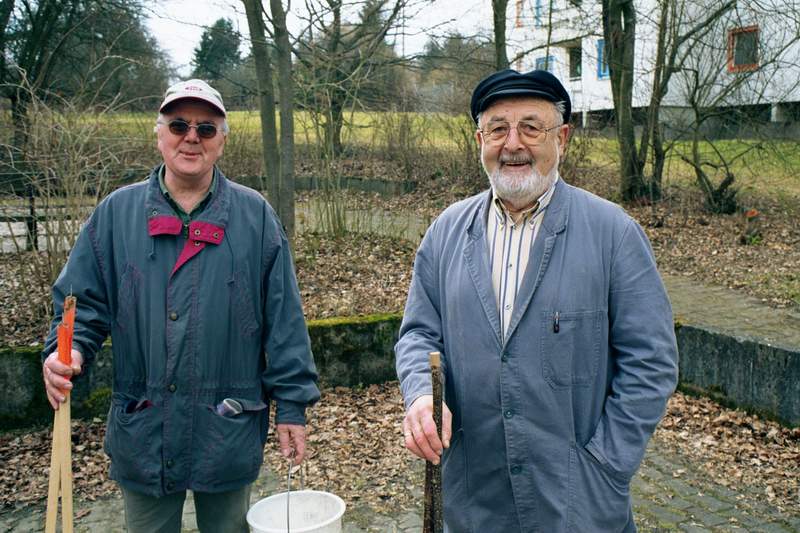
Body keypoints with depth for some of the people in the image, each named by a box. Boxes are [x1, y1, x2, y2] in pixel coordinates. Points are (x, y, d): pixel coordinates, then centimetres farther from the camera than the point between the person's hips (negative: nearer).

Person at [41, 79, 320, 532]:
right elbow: (82, 302, 4)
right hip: (143, 432, 1)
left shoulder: (255, 215, -2)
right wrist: (68, 352, -16)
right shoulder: (116, 212, 2)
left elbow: (284, 320, -3)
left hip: (229, 430, -1)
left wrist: (292, 405, -4)